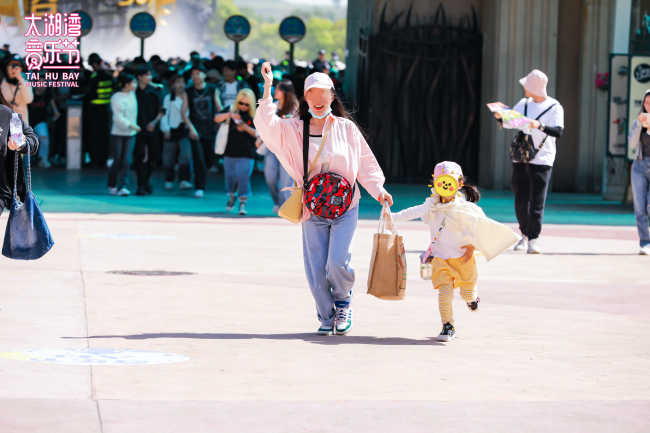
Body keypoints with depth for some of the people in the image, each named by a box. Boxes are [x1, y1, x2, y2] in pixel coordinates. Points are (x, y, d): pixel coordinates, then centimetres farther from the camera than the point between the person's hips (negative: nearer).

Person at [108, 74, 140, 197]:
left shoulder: (133, 94, 5)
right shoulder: (116, 98, -13)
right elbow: (118, 117, -19)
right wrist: (132, 125, -23)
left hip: (131, 133, 5)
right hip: (118, 133, -5)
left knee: (127, 161, -6)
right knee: (118, 161, 1)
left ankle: (123, 187, -8)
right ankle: (112, 186, 21)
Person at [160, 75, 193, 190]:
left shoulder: (187, 97, 11)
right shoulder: (168, 98, 5)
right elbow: (165, 114, 1)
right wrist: (166, 129, -4)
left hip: (184, 129, 1)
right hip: (172, 130, -1)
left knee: (186, 154, -16)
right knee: (169, 157, 5)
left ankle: (184, 180, -17)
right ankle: (168, 180, 20)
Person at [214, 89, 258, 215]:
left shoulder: (254, 115, -2)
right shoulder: (231, 109, 3)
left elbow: (257, 133, -1)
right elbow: (217, 118, -8)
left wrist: (246, 128, -19)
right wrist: (229, 114, -25)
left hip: (246, 153, -3)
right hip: (230, 151, 3)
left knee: (243, 177, -11)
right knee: (230, 176, 13)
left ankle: (242, 203, -7)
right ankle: (232, 196, 38)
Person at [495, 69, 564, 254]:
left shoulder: (554, 107, -6)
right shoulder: (524, 104, 10)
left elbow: (558, 131, -19)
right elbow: (509, 122, 15)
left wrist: (540, 126, -35)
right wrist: (500, 116, -7)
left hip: (542, 161, -5)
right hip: (520, 159, 5)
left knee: (537, 202, -8)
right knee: (520, 201, 6)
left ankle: (534, 238, -5)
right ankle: (525, 234, 21)